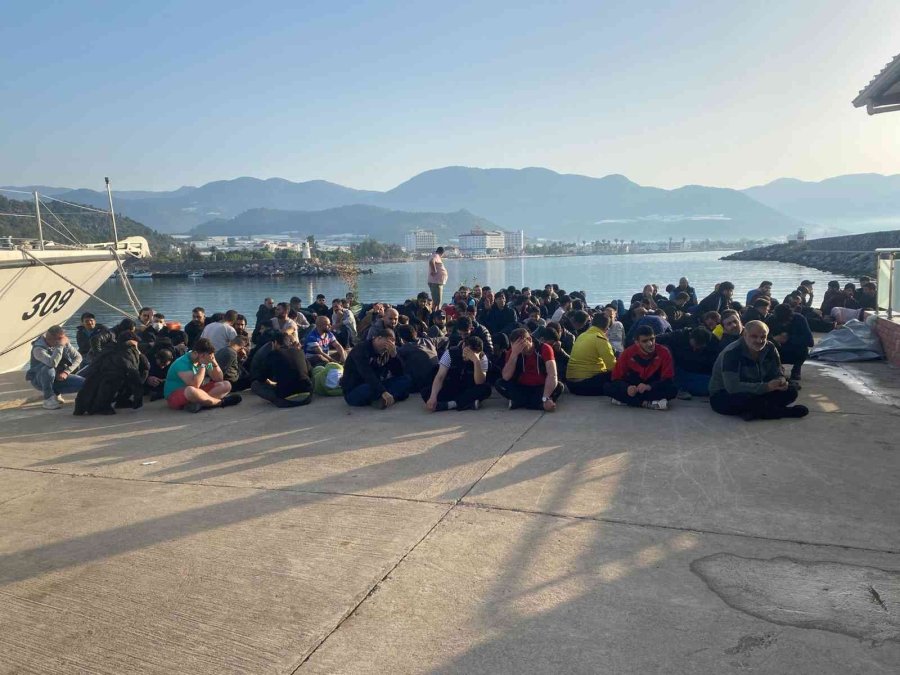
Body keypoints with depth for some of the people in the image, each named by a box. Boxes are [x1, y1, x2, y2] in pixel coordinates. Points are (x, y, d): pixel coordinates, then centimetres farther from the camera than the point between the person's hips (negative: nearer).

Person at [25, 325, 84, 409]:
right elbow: (53, 363, -46)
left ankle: (55, 393, 7)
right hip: (40, 380, -5)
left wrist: (66, 371, -16)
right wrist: (60, 346, -39)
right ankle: (48, 399, -22)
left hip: (58, 377, 5)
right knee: (49, 369, -39)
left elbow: (78, 357, -3)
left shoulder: (64, 343, -9)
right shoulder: (38, 348, -27)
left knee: (82, 383, -16)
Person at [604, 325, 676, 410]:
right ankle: (648, 403, -31)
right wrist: (627, 388, -31)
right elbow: (617, 377, -9)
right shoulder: (628, 353, -12)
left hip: (654, 389, -1)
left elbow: (668, 380, -15)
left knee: (673, 389, -32)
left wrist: (649, 386, -33)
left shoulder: (664, 352, -14)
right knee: (608, 387, -23)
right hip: (632, 388, 1)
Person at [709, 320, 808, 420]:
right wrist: (766, 387, -34)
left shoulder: (769, 348, -4)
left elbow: (777, 374, 3)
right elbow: (732, 387, -31)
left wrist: (781, 382, -23)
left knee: (790, 391, -10)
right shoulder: (731, 353, -24)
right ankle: (783, 411, -14)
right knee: (747, 399, -38)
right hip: (724, 395, -7)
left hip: (754, 392, 7)